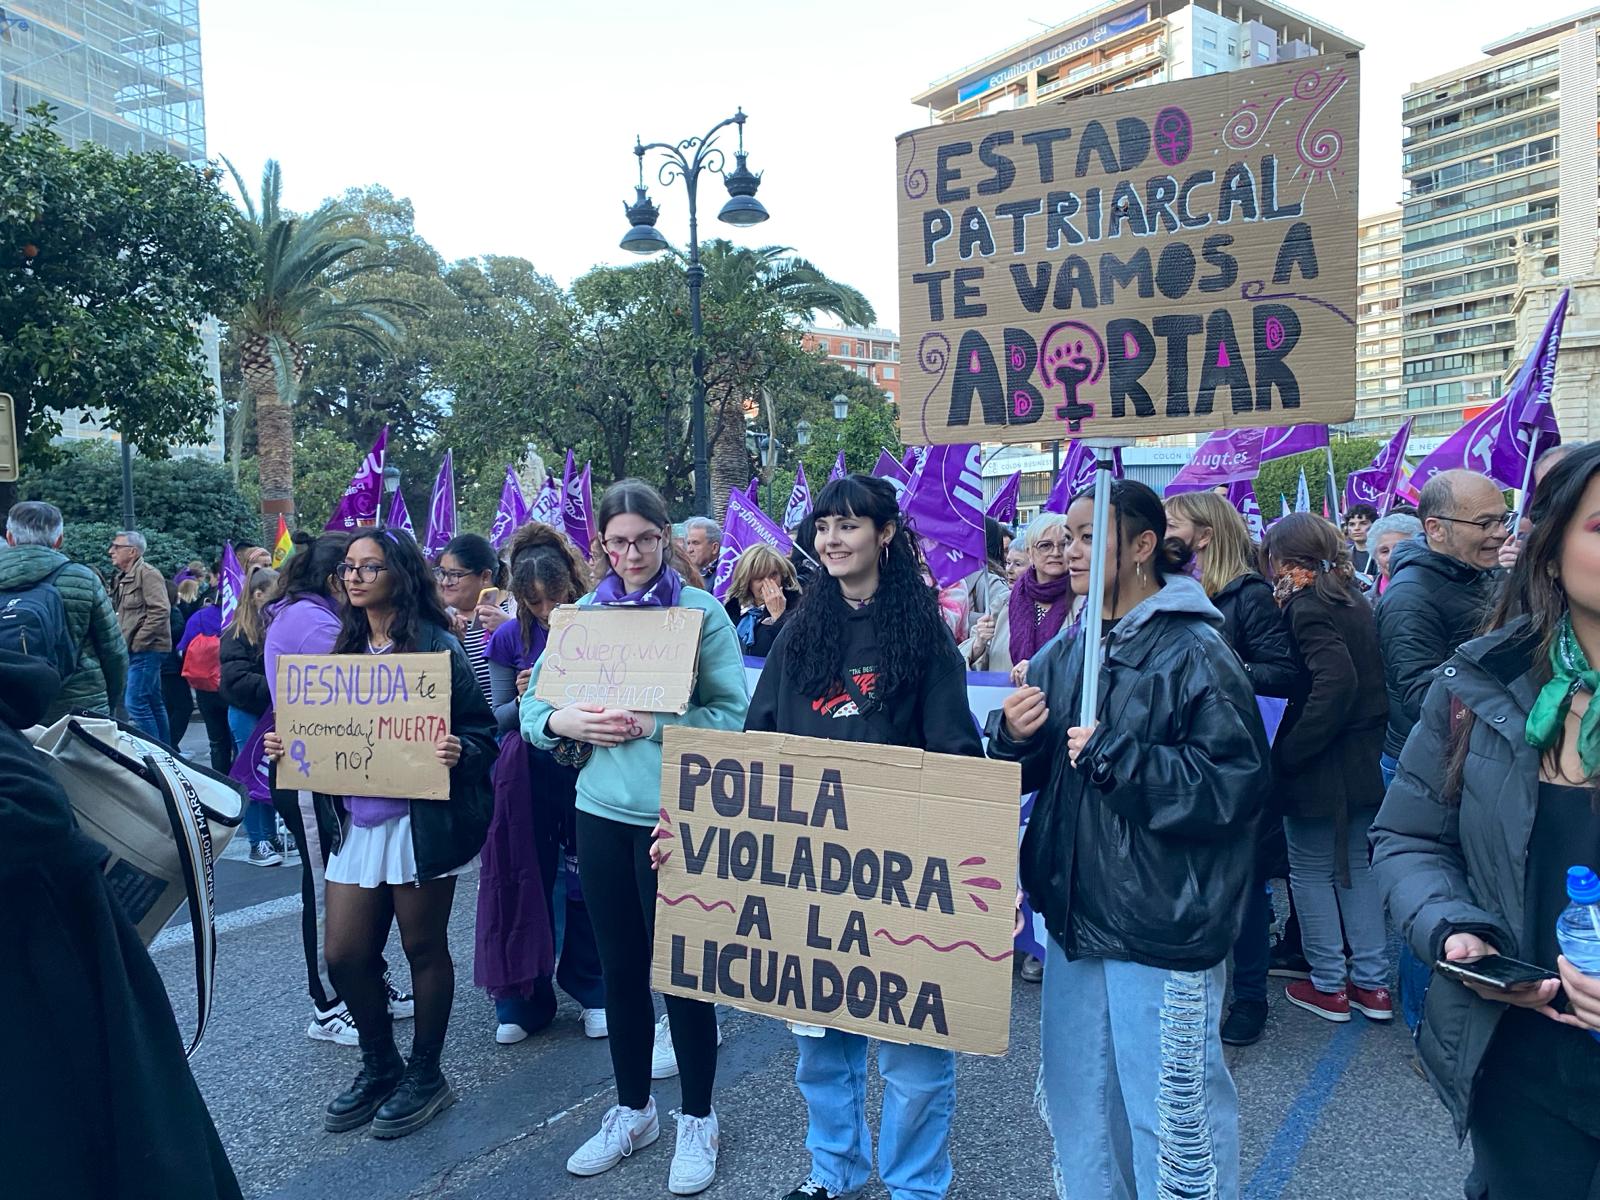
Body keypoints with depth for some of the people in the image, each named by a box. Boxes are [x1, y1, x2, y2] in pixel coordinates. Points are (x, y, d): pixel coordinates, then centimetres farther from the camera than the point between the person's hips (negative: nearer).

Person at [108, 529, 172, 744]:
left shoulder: (147, 574, -11)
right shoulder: (122, 579, 19)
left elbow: (160, 610, -20)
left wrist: (136, 642, -18)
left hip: (145, 650, -10)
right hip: (136, 651, 10)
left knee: (135, 704, -12)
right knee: (154, 704, 12)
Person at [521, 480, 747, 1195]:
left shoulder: (701, 610, -5)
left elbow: (732, 715, -11)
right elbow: (532, 708, 7)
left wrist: (654, 726, -21)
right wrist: (567, 722, -14)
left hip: (678, 814, -4)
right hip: (601, 813, 4)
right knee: (619, 967, 15)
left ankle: (698, 1120, 27)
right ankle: (632, 1110, 35)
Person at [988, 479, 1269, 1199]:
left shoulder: (1195, 652, -13)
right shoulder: (1067, 650, 7)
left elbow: (1235, 783, -19)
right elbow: (1027, 773, 12)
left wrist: (1114, 759, -22)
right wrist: (1014, 735, -10)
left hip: (1162, 924, -7)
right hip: (1075, 915, 7)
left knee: (1167, 1112, 6)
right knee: (1077, 1098, 21)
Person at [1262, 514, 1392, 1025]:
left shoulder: (1307, 604, -17)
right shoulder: (1353, 598, 8)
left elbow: (1336, 680, -27)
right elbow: (1369, 678, 12)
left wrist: (1290, 752, -23)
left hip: (1321, 768, -8)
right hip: (1366, 761, 8)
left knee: (1311, 872, 7)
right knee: (1358, 867, 17)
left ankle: (1329, 985, 17)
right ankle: (1372, 983, 24)